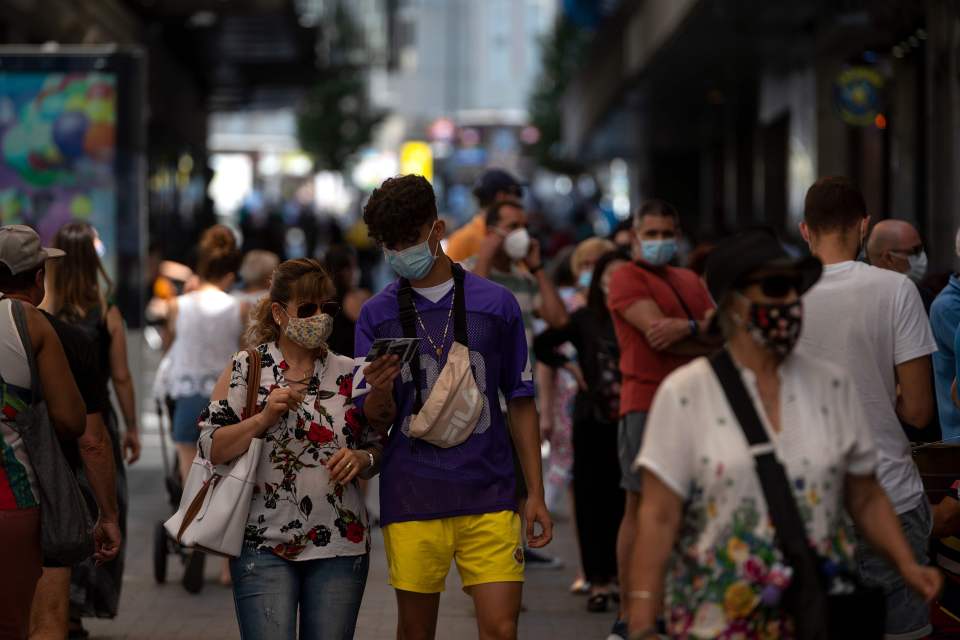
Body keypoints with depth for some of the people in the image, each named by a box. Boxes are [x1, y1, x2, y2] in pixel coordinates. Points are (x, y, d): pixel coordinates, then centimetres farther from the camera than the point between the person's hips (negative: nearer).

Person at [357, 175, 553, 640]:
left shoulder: (495, 304, 5)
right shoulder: (377, 315, 5)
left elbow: (520, 404, 10)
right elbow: (374, 419, 4)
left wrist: (536, 493, 6)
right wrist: (379, 390, -20)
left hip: (488, 495, 0)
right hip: (411, 496, 0)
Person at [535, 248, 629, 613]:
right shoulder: (585, 320, 4)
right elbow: (542, 344, 14)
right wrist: (570, 367, 5)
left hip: (629, 418, -1)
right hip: (593, 418, 1)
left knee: (623, 499, 2)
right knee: (592, 498, 1)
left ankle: (618, 574, 13)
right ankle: (598, 582, 5)